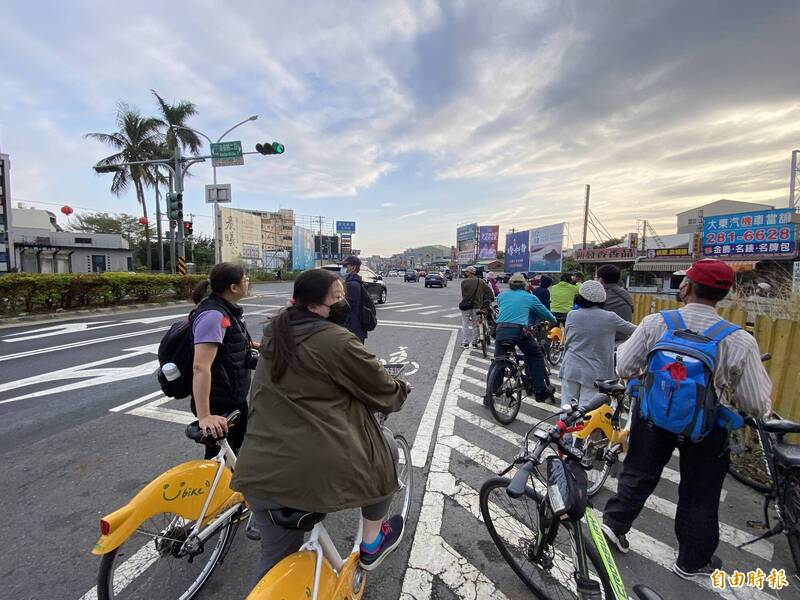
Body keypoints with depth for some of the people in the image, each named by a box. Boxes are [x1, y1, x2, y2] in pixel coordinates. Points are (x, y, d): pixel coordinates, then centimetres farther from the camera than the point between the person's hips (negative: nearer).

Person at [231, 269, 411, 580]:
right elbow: (383, 391, -5)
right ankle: (372, 544, 36)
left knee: (276, 557, 26)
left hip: (259, 472, 7)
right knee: (382, 452, 21)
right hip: (320, 470, -6)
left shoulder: (274, 337, 9)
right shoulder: (337, 341, -15)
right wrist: (402, 389, 17)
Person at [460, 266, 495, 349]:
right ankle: (475, 342, 19)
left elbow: (463, 294, -2)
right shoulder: (481, 282, -2)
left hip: (466, 306, -3)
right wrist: (491, 299, 14)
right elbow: (489, 290, -1)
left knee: (465, 325, 9)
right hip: (477, 306, 3)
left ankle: (466, 342, 8)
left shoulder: (464, 282, -9)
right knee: (475, 325, 14)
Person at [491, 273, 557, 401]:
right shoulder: (530, 297, 13)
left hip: (501, 330, 2)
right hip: (520, 330, -2)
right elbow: (545, 313, 23)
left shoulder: (502, 296, 18)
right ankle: (540, 391, 22)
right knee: (535, 357, 20)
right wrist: (554, 320, 45)